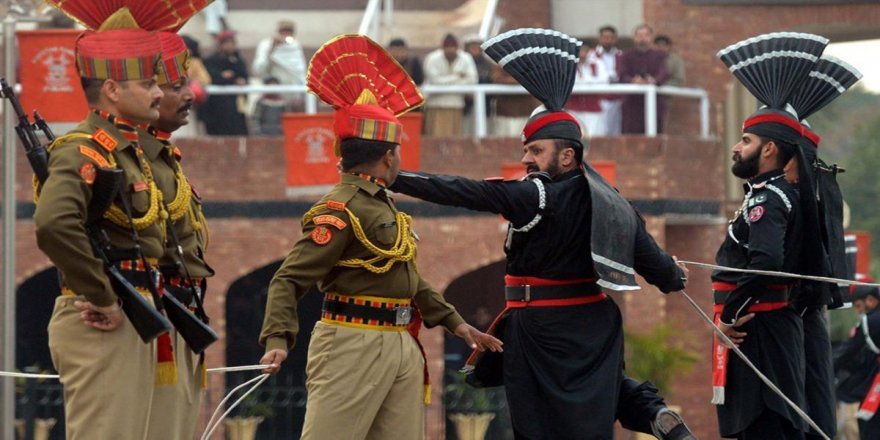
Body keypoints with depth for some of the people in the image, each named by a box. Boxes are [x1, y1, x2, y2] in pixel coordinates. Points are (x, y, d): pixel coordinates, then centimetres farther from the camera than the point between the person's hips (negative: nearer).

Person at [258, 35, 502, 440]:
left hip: (402, 346, 10)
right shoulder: (342, 209, -12)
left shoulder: (382, 205, 18)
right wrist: (277, 340, -32)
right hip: (352, 346, -10)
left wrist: (455, 323, 25)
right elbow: (289, 279, -18)